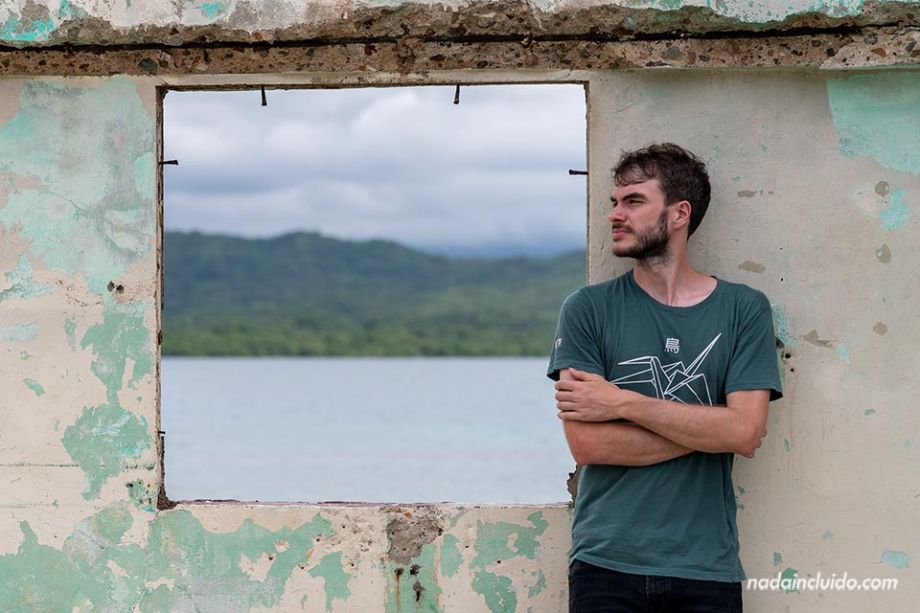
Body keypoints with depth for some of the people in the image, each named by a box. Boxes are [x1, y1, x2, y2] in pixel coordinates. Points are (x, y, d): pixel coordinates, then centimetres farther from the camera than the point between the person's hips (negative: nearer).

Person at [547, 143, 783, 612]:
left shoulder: (743, 309, 3)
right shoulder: (588, 309, 1)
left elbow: (745, 433, -10)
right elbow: (586, 443, -9)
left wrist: (622, 403, -11)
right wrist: (706, 430, -9)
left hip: (707, 571, 1)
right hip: (606, 568, 0)